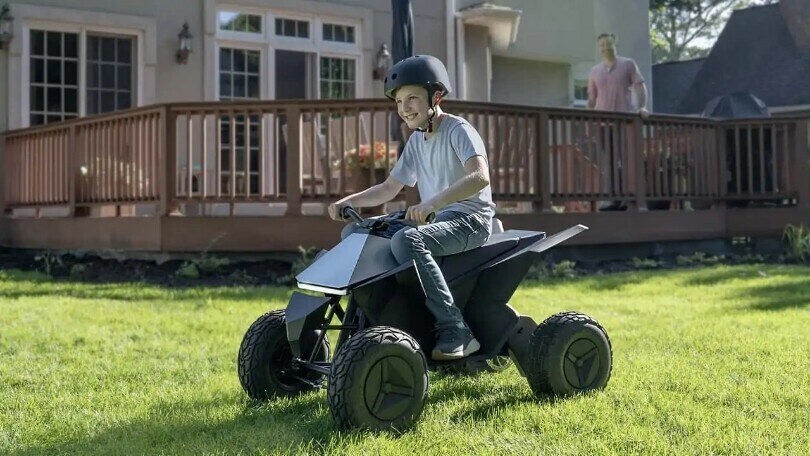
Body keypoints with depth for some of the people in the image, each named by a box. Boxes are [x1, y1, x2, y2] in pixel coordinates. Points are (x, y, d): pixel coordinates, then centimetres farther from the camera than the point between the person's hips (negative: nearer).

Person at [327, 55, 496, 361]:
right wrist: (348, 201, 3)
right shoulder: (416, 141, 14)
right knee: (354, 233, 2)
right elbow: (389, 189, 20)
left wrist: (433, 202, -43)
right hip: (435, 220, 9)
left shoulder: (458, 130, -11)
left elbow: (480, 177, -29)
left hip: (470, 220, -9)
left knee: (406, 240, -37)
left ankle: (456, 332, -33)